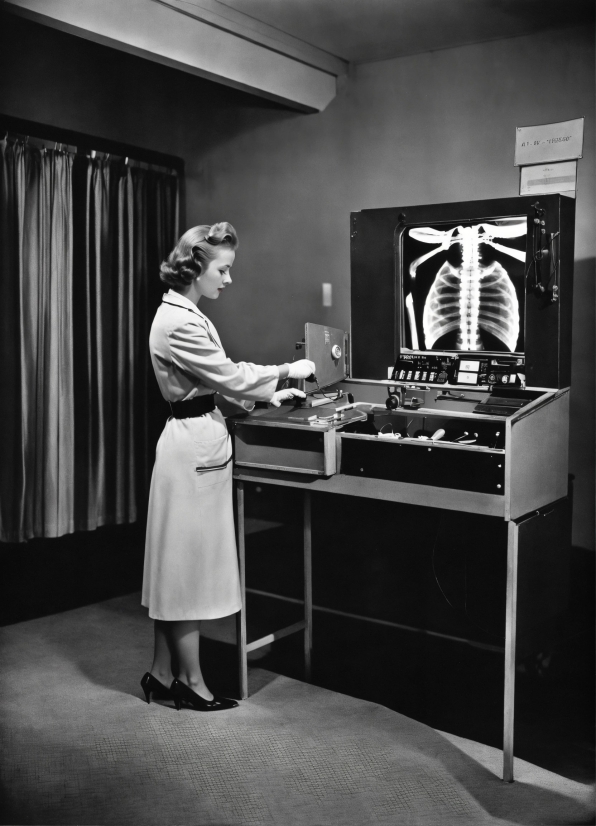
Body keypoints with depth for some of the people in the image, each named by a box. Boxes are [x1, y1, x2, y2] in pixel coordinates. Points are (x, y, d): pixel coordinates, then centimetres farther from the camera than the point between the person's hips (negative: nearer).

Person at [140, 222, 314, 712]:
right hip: (195, 445, -10)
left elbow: (218, 380, 18)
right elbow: (231, 378, -17)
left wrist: (270, 395, 12)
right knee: (190, 564, 1)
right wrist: (287, 371, -5)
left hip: (196, 440, 10)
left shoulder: (184, 315, 14)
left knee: (181, 564, 15)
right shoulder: (179, 323, -18)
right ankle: (191, 681, 15)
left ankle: (163, 674, 25)